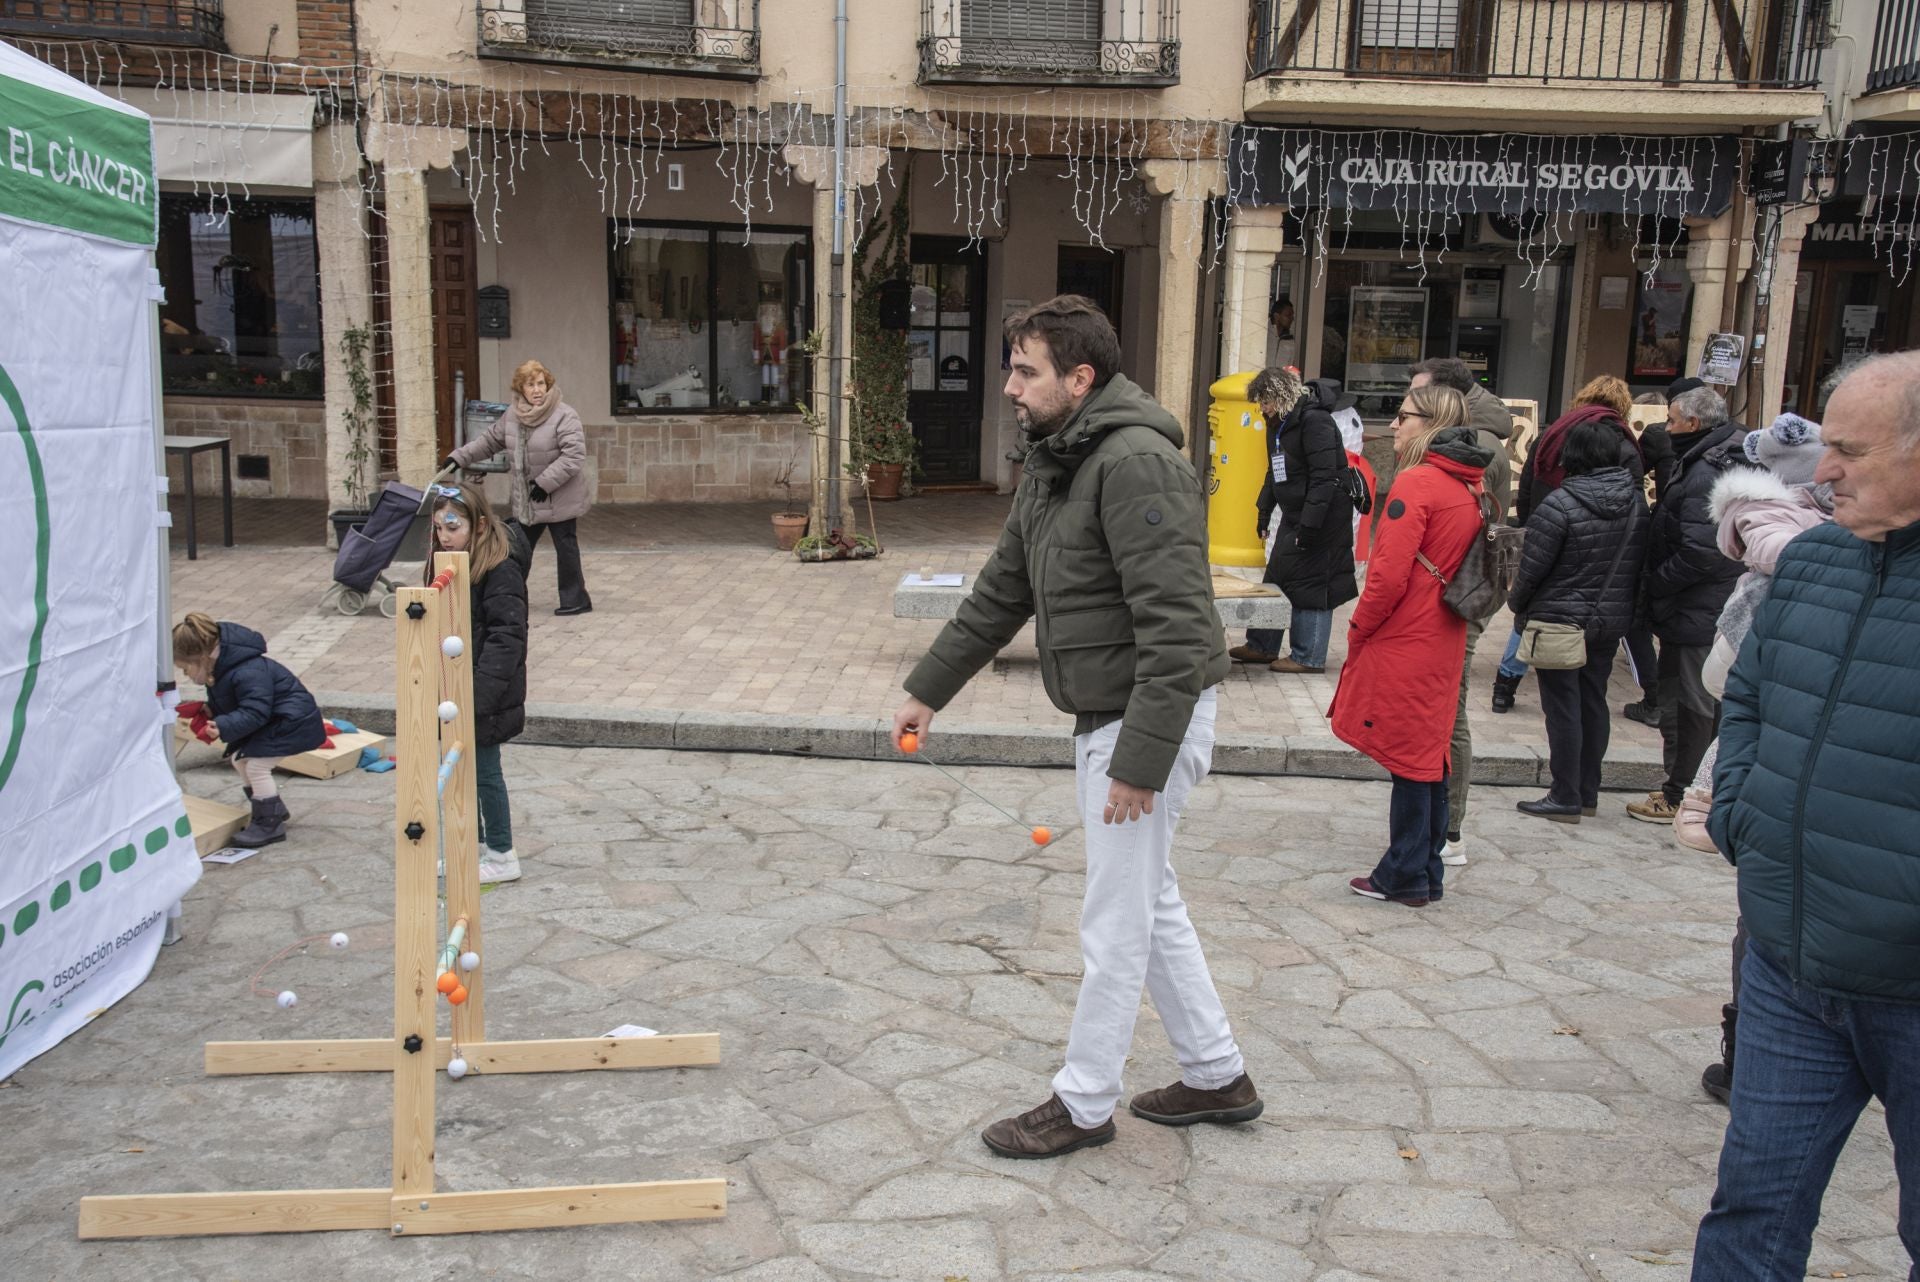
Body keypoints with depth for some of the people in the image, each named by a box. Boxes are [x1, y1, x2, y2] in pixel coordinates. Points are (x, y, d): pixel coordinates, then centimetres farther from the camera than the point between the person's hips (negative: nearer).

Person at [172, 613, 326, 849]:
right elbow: (228, 704, 13)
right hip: (272, 719, 11)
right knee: (238, 758, 10)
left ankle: (270, 824, -3)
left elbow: (254, 713, -34)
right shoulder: (219, 669, 1)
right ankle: (273, 810, 26)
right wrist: (205, 709, -5)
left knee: (256, 765, -18)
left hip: (295, 721, -11)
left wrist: (222, 727, -43)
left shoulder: (248, 674, -32)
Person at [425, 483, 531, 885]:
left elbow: (506, 637, -23)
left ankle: (502, 857, 15)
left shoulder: (501, 570, -19)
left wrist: (479, 694, -28)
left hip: (484, 694, -8)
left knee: (484, 772, 1)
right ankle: (474, 846, 33)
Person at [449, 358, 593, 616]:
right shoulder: (512, 415, 5)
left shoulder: (564, 416, -16)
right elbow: (489, 440, 18)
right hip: (525, 500, 6)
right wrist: (459, 457, 12)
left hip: (559, 499, -6)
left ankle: (575, 600, 13)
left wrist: (545, 482, -24)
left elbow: (574, 455, -23)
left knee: (565, 549, 2)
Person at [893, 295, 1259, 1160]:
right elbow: (1003, 590, 18)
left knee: (1117, 923, 3)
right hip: (1104, 717, 10)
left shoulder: (1137, 463, -22)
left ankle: (1083, 1104, 20)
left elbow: (1176, 628, -27)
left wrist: (1141, 761, -26)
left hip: (1150, 721, -10)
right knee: (1152, 902, 19)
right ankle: (1217, 1075, 34)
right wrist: (928, 689, 20)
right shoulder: (1052, 464, 10)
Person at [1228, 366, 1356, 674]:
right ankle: (1262, 646, 23)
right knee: (1276, 579, 13)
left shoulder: (1315, 420, -19)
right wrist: (1265, 510, 19)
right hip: (1293, 516, 10)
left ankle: (1309, 657, 4)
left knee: (1311, 584, -4)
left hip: (1322, 518, -10)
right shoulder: (1278, 423, 12)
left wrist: (1310, 525, -25)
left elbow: (1324, 478, -24)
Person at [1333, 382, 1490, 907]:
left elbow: (1390, 573, -19)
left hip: (1404, 645, -8)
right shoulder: (1469, 486, 11)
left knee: (1407, 759, -1)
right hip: (1444, 644, 8)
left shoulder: (1416, 482, -14)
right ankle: (1427, 875, 22)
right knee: (1428, 756, 14)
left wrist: (1358, 629, -6)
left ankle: (1404, 876, 7)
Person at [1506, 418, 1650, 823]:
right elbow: (1641, 564, 8)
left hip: (1560, 620, -6)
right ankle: (1588, 794, 22)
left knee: (1562, 707, 0)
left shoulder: (1561, 504, -18)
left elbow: (1531, 568, -14)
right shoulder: (1637, 502, 2)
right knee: (1594, 702, 14)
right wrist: (1623, 605, 19)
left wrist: (1518, 606, 3)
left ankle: (1565, 799, 5)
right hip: (1612, 621, 6)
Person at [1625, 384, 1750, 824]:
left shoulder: (1705, 475, -20)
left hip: (1694, 614, -10)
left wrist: (1653, 582, -15)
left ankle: (1679, 796, 9)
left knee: (1686, 705, 0)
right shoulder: (1729, 463, 13)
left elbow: (1700, 553, -27)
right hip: (1718, 611, 10)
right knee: (1708, 704, 18)